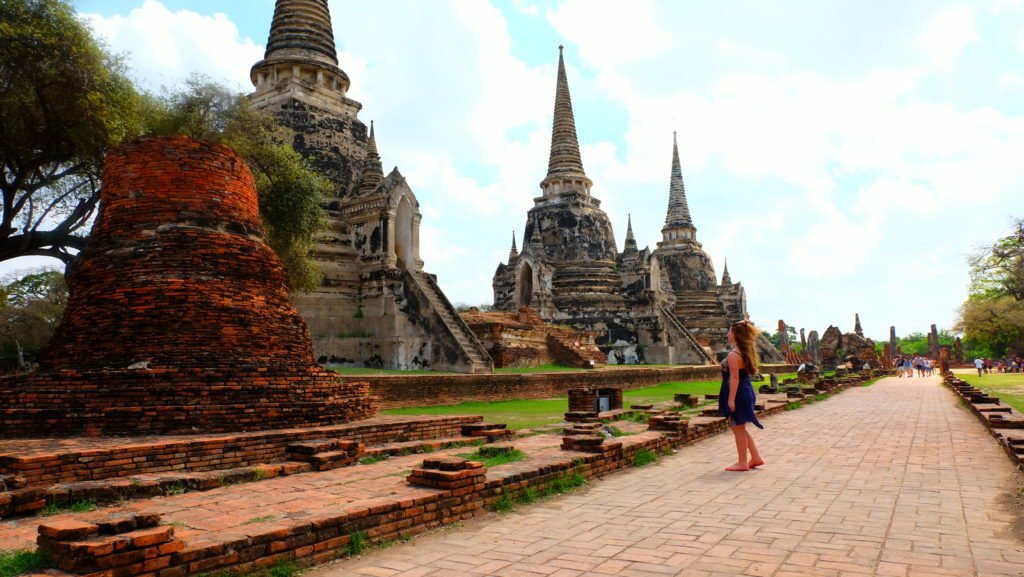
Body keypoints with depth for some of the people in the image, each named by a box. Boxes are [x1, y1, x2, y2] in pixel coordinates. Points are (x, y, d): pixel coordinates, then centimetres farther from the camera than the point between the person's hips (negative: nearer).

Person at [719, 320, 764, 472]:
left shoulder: (733, 355, -19)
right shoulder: (746, 352, 7)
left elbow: (734, 378, -22)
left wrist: (731, 400, -21)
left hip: (738, 394, -10)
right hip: (747, 392, 10)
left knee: (738, 428, 2)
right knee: (740, 428, 20)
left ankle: (742, 462, 11)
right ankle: (755, 457, 23)